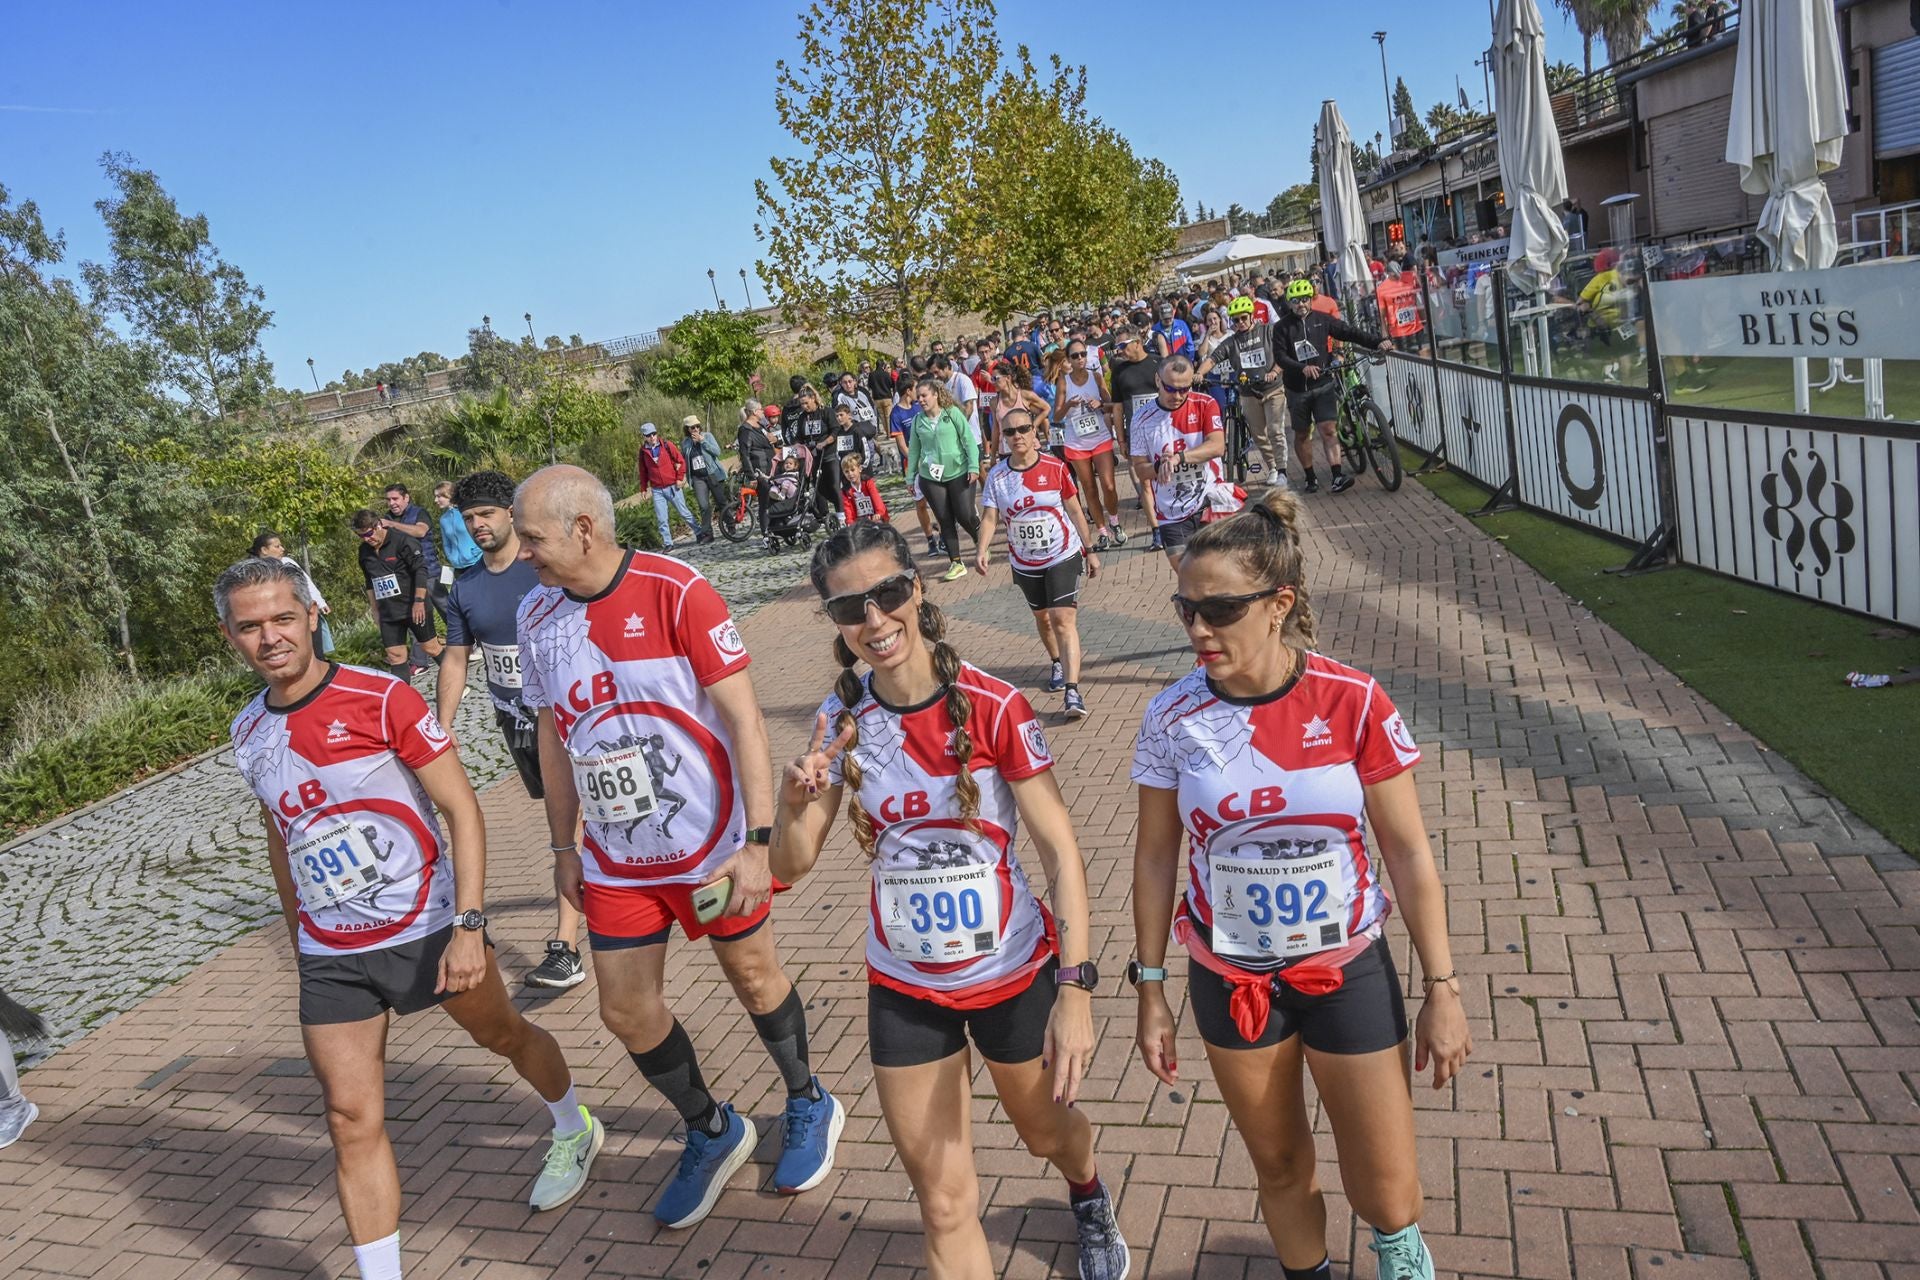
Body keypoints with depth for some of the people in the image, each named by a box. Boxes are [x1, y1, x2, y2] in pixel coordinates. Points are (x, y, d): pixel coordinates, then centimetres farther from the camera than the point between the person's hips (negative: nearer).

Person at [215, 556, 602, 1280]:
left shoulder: (381, 698, -15)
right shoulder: (248, 732, 2)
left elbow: (462, 810, -15)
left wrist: (469, 926, -22)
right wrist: (298, 934, 21)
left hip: (427, 928, -3)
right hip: (329, 956, 4)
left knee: (504, 1036, 18)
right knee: (351, 1119, -1)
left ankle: (574, 1131, 47)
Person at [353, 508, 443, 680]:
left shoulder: (402, 541, -13)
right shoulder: (364, 551, 7)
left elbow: (421, 570, -15)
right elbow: (370, 582, 19)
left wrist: (419, 602, -20)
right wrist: (374, 609, 19)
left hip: (414, 608, -6)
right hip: (388, 613, 6)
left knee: (431, 648, 2)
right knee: (395, 656, 3)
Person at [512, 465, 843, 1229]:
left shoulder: (676, 592, -19)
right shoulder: (537, 615, -2)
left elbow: (743, 718, -18)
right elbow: (553, 737, 9)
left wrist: (758, 841, -21)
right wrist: (564, 846, 13)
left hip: (711, 843, -5)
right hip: (615, 858, 5)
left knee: (752, 977, 12)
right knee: (626, 1013, 9)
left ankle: (809, 1105, 39)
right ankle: (713, 1132, 34)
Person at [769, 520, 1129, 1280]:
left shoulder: (992, 706, -20)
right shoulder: (840, 721, -10)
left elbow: (1060, 851, -18)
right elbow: (791, 868, -8)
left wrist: (1074, 990, -24)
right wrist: (794, 805, -30)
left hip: (1015, 971, -1)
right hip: (904, 988, 1)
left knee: (1045, 1131, 25)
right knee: (945, 1203, 6)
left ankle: (1089, 1198, 62)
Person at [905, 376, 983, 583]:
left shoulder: (952, 413, -5)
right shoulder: (918, 420, 4)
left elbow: (969, 440, -6)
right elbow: (913, 449, 10)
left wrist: (974, 466, -12)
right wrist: (910, 477, 11)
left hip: (958, 473, -3)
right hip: (930, 478, 3)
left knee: (965, 515, -5)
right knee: (945, 520, 4)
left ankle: (980, 542, 26)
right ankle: (956, 563, 11)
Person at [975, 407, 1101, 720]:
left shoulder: (1055, 467, -9)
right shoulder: (997, 476, -6)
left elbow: (1075, 510, 0)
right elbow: (989, 517, -12)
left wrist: (1090, 550, 2)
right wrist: (982, 550, -30)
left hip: (1063, 556, -3)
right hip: (1024, 562, 3)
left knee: (1063, 618, -14)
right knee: (1042, 617, 19)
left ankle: (1072, 691, -19)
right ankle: (1057, 664, 46)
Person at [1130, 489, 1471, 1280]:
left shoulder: (1353, 704, -17)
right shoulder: (1173, 718, -13)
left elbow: (1408, 853, -8)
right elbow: (1156, 856, -1)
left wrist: (1441, 989, -5)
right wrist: (1150, 988, 3)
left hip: (1347, 972, -1)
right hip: (1230, 980, 1)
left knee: (1386, 1193, 10)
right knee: (1280, 1169, 18)